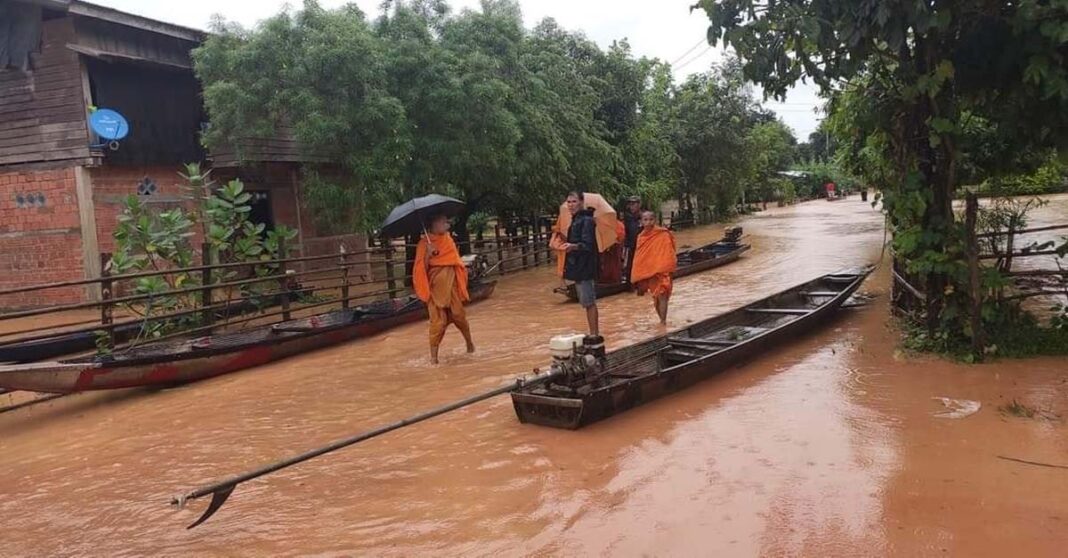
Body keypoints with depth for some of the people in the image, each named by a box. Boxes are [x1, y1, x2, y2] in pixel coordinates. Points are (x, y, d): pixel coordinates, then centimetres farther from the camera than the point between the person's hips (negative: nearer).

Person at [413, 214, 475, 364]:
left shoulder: (448, 239, 9)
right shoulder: (425, 243, -6)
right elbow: (422, 268, -9)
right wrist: (428, 254, -25)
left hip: (451, 285, 4)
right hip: (435, 287, -4)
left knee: (459, 315, 5)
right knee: (438, 321, -7)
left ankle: (469, 342, 28)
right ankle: (433, 356, 1)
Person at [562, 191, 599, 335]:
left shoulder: (586, 220, -14)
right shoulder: (576, 220, 16)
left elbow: (588, 244, -24)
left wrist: (573, 246, -39)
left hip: (585, 267, -10)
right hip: (579, 267, 10)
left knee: (589, 302, -8)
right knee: (588, 302, 13)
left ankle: (594, 334, -6)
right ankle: (594, 333, 20)